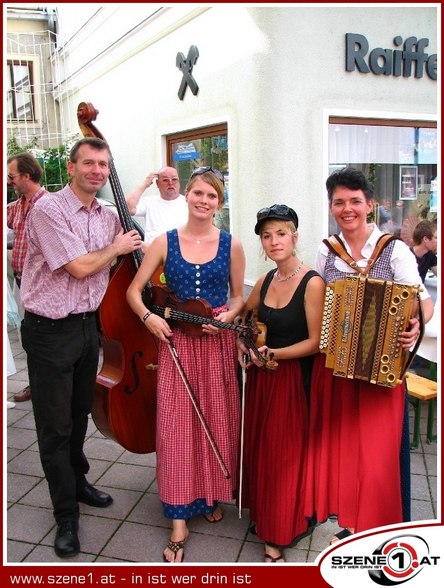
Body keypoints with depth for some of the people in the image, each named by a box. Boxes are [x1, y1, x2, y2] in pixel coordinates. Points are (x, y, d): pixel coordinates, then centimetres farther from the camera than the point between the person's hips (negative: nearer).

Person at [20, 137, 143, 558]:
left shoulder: (108, 217, 7)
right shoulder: (48, 209, -15)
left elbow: (115, 268, 20)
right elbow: (80, 267, -20)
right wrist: (116, 247, -6)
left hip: (87, 325, 7)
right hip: (50, 331, -7)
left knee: (79, 415, 22)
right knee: (55, 425, 4)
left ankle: (77, 482, 43)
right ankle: (66, 515, 18)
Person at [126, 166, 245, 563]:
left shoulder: (231, 245, 1)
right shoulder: (165, 242, 0)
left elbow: (239, 296, 8)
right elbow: (134, 289, 3)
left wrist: (227, 315, -12)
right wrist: (147, 316, -15)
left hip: (218, 344, 1)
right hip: (177, 343, 0)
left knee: (217, 423, 11)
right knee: (176, 426, 1)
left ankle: (212, 496, 35)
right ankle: (180, 520, 13)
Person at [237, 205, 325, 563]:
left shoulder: (313, 283, -14)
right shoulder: (265, 282, 5)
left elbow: (315, 342, -15)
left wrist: (274, 354, -21)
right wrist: (242, 345, 3)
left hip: (293, 378, -6)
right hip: (260, 377, 6)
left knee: (284, 454, 4)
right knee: (257, 448, 14)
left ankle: (276, 539, 21)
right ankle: (262, 515, 36)